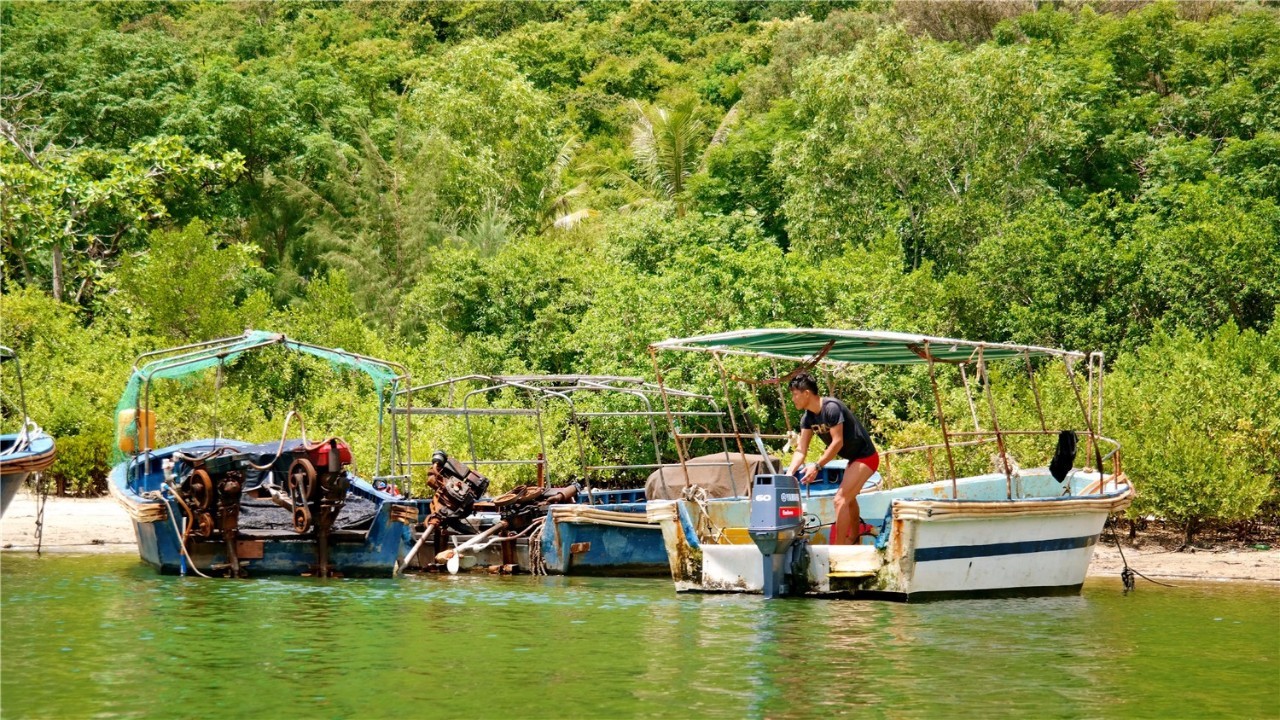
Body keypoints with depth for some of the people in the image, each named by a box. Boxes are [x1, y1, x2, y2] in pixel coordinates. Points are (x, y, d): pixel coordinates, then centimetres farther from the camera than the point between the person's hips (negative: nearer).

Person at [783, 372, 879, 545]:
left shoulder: (831, 408, -26)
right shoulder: (808, 418, -1)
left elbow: (837, 442, -27)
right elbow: (801, 450, -4)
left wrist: (816, 466, -30)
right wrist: (789, 473, -18)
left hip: (866, 457, -10)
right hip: (854, 459, 10)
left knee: (841, 499, -17)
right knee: (849, 497, 28)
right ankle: (854, 535, 49)